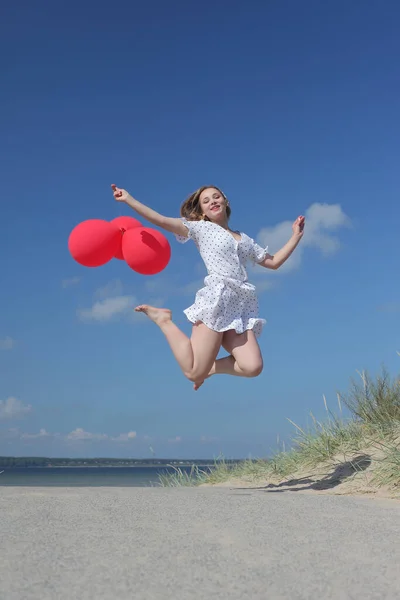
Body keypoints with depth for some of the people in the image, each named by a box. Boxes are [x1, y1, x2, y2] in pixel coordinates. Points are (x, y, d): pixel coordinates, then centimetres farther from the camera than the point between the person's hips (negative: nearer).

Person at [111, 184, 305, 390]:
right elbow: (162, 221, 2)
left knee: (252, 367, -19)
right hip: (217, 299, -4)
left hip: (242, 306, 5)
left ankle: (210, 368, 9)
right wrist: (129, 199, -4)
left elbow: (273, 262, 32)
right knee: (194, 372, -11)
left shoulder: (245, 240, 27)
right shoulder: (201, 228, 12)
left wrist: (296, 236, 27)